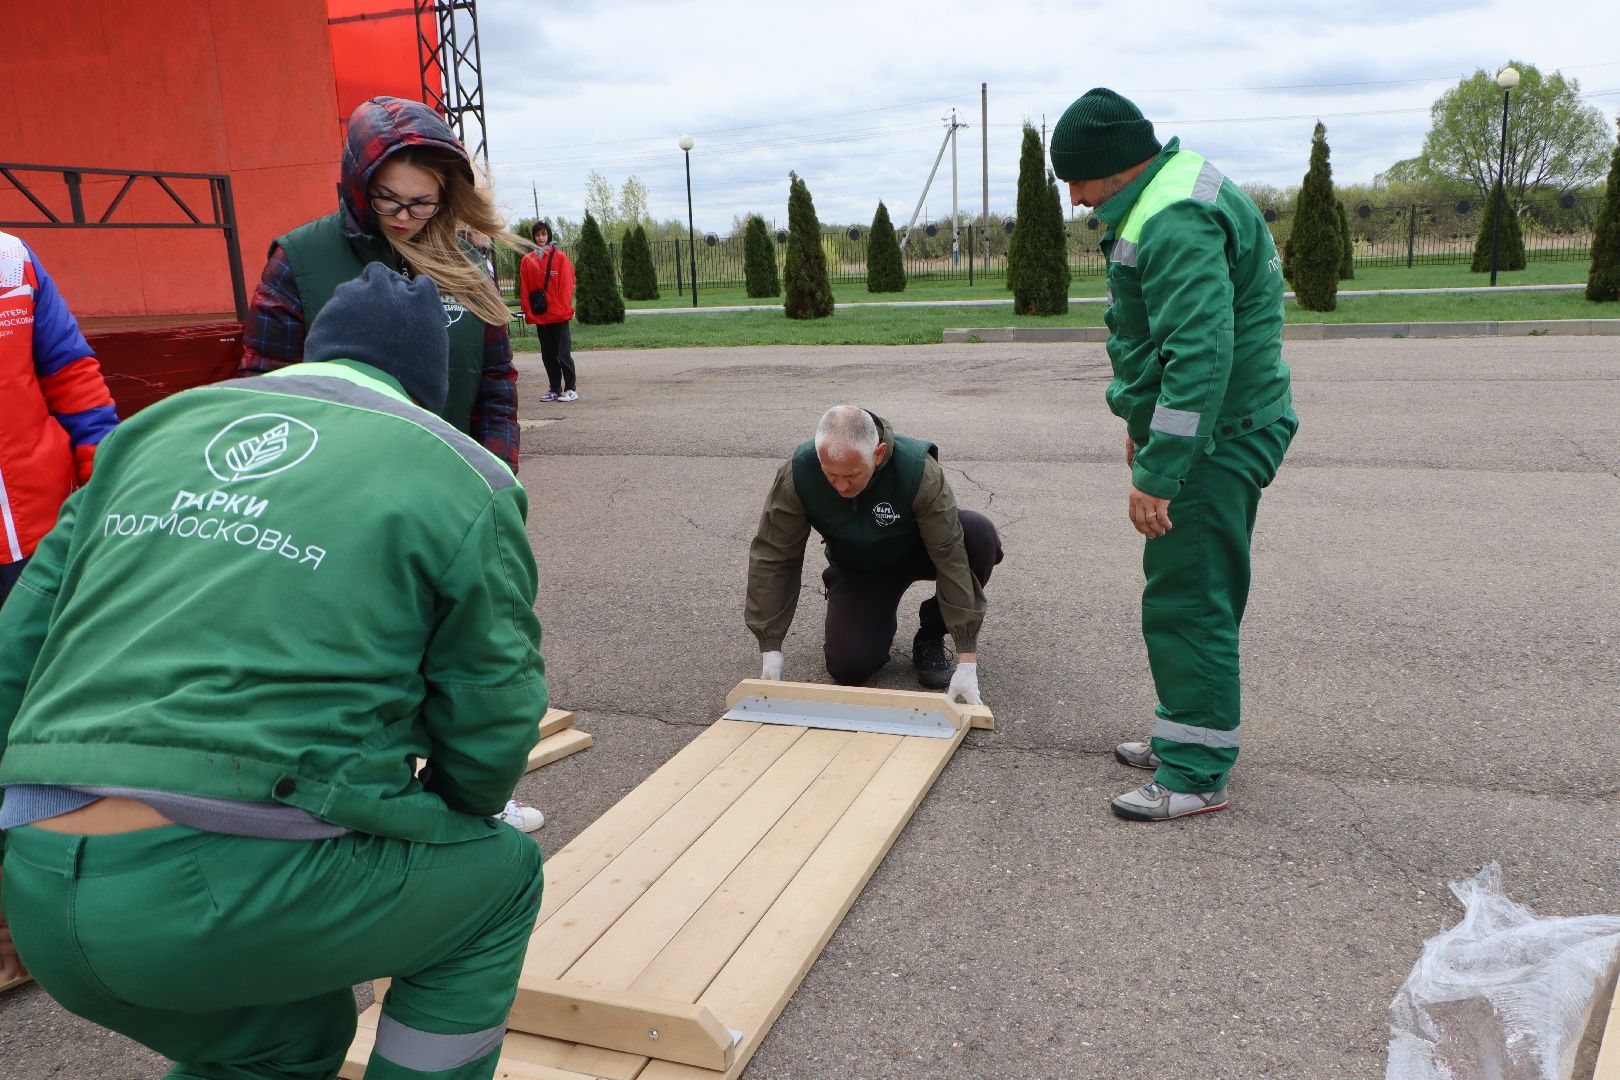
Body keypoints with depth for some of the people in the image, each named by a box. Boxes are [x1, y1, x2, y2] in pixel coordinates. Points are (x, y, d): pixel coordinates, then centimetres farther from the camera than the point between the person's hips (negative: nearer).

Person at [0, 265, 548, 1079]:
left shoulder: (152, 430, 17)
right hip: (234, 891, -6)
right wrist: (437, 820, 25)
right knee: (498, 872, 21)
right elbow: (490, 719, 3)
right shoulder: (455, 473, 1)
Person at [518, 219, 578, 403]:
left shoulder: (560, 257, -1)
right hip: (539, 317, 4)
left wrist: (563, 309, -10)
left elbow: (567, 285, -4)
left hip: (559, 316, -4)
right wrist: (529, 312, 0)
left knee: (563, 353, -3)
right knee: (547, 355, 8)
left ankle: (570, 388, 4)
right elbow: (524, 289, 7)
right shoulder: (527, 260, 8)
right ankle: (555, 388, 15)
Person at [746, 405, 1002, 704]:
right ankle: (881, 620, 17)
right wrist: (771, 649, -24)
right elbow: (772, 557, -22)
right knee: (848, 668, -20)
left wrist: (967, 660, -36)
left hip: (917, 550, 0)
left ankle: (930, 637, -8)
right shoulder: (797, 474, -30)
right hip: (856, 566, 1)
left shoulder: (919, 470, -36)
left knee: (980, 535, -32)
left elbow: (951, 556, -35)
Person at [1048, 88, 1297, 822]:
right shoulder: (1164, 200, 14)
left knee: (1187, 602, -4)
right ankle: (1185, 738, 32)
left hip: (1213, 441, -11)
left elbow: (1201, 355, -30)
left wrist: (1158, 473, -29)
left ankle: (1196, 774, 7)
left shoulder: (1178, 222, -22)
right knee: (1196, 596, 18)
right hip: (1215, 432, 11)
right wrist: (1141, 425, 25)